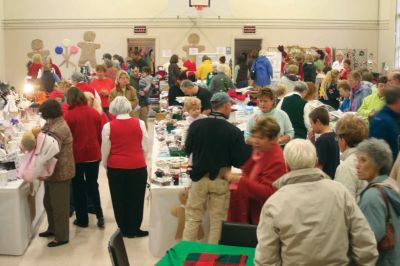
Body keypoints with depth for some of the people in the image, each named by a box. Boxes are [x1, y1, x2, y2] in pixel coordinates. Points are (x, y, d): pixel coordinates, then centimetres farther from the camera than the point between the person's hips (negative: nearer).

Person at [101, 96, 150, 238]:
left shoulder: (108, 126, -7)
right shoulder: (139, 123, -5)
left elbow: (105, 150, 0)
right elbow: (146, 147, 1)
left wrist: (106, 165, 16)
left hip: (115, 168, 0)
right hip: (137, 167, 0)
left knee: (119, 199, 12)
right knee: (136, 199, 11)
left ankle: (124, 229, 21)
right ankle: (134, 229, 17)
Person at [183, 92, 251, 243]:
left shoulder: (195, 125, -9)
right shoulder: (233, 131, -15)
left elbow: (188, 149, 6)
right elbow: (240, 161, -12)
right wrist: (250, 147, 3)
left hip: (199, 178, 2)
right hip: (220, 180, -2)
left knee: (193, 218, 13)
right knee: (217, 220, 12)